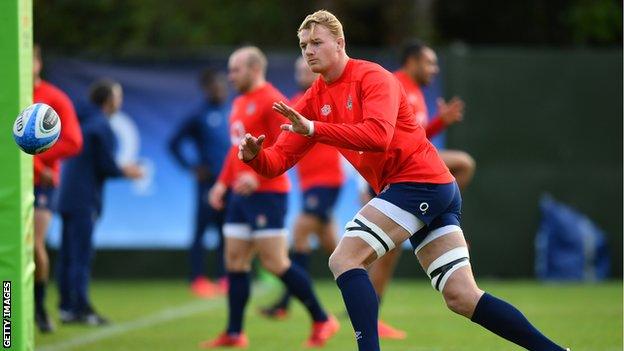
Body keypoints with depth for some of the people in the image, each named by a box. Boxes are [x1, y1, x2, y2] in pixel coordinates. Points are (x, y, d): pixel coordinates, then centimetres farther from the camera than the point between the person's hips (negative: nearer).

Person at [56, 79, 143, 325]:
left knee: (68, 255, 10)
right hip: (84, 200, -9)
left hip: (67, 196, 9)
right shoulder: (101, 127, -13)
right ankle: (81, 307, -7)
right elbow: (106, 166, -14)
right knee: (82, 255, -7)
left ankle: (67, 307, 14)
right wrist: (126, 172, 4)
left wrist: (120, 169, 20)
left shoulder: (83, 122, 14)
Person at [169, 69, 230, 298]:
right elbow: (174, 144, -3)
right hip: (209, 182, -5)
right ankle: (198, 279, 0)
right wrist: (191, 167, -8)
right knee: (201, 229, -3)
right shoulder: (199, 116, -5)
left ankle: (222, 279, 14)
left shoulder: (231, 113, 10)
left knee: (225, 232, 8)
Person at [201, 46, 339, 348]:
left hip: (266, 193, -9)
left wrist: (257, 176, -28)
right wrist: (223, 182, 17)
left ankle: (322, 320, -1)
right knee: (235, 261, 6)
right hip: (242, 195, 9)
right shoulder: (240, 103, 17)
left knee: (274, 262, -10)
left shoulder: (271, 101, -12)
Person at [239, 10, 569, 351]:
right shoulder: (314, 99, 13)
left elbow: (378, 136, -27)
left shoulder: (373, 77, -10)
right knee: (463, 299, 4)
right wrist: (255, 155, -15)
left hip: (420, 181, -9)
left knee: (344, 260, -16)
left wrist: (313, 129, -32)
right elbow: (279, 160, 8)